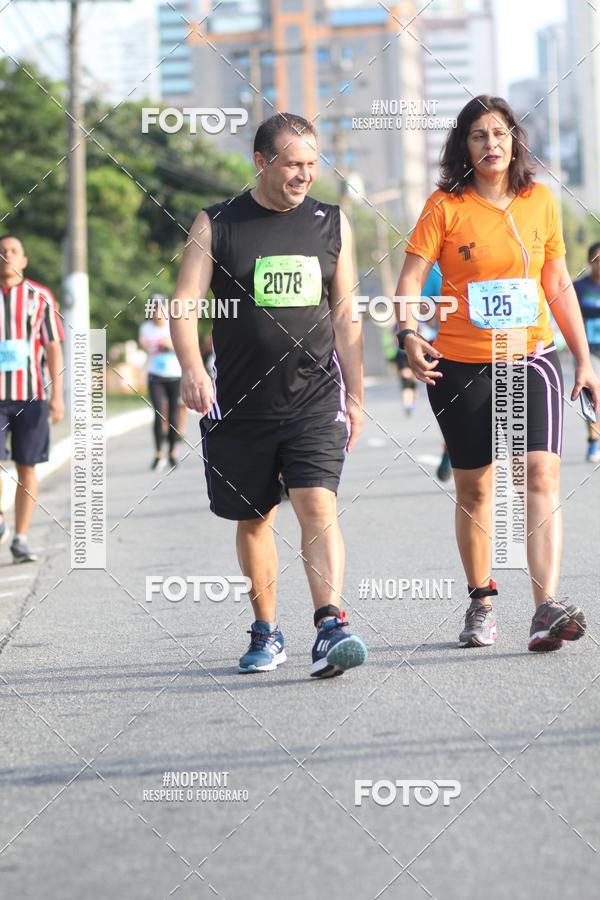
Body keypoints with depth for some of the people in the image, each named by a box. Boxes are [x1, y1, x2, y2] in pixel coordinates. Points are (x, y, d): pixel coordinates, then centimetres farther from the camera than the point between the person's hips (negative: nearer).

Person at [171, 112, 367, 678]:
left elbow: (345, 317, 13)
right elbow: (185, 303, -5)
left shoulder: (331, 223, 8)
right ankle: (266, 632, 24)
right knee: (253, 520, 9)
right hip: (240, 402, 0)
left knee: (318, 505, -17)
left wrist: (355, 397, 11)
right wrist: (191, 367, -23)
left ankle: (330, 628, -24)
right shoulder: (215, 225, 1)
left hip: (315, 399, 0)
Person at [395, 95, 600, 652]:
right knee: (473, 487, 8)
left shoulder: (540, 201, 6)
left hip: (531, 359, 1)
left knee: (540, 473, -16)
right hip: (461, 364, -1)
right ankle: (481, 605, 24)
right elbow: (411, 278, -8)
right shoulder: (446, 206, -3)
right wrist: (408, 335, -27)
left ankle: (546, 610, -23)